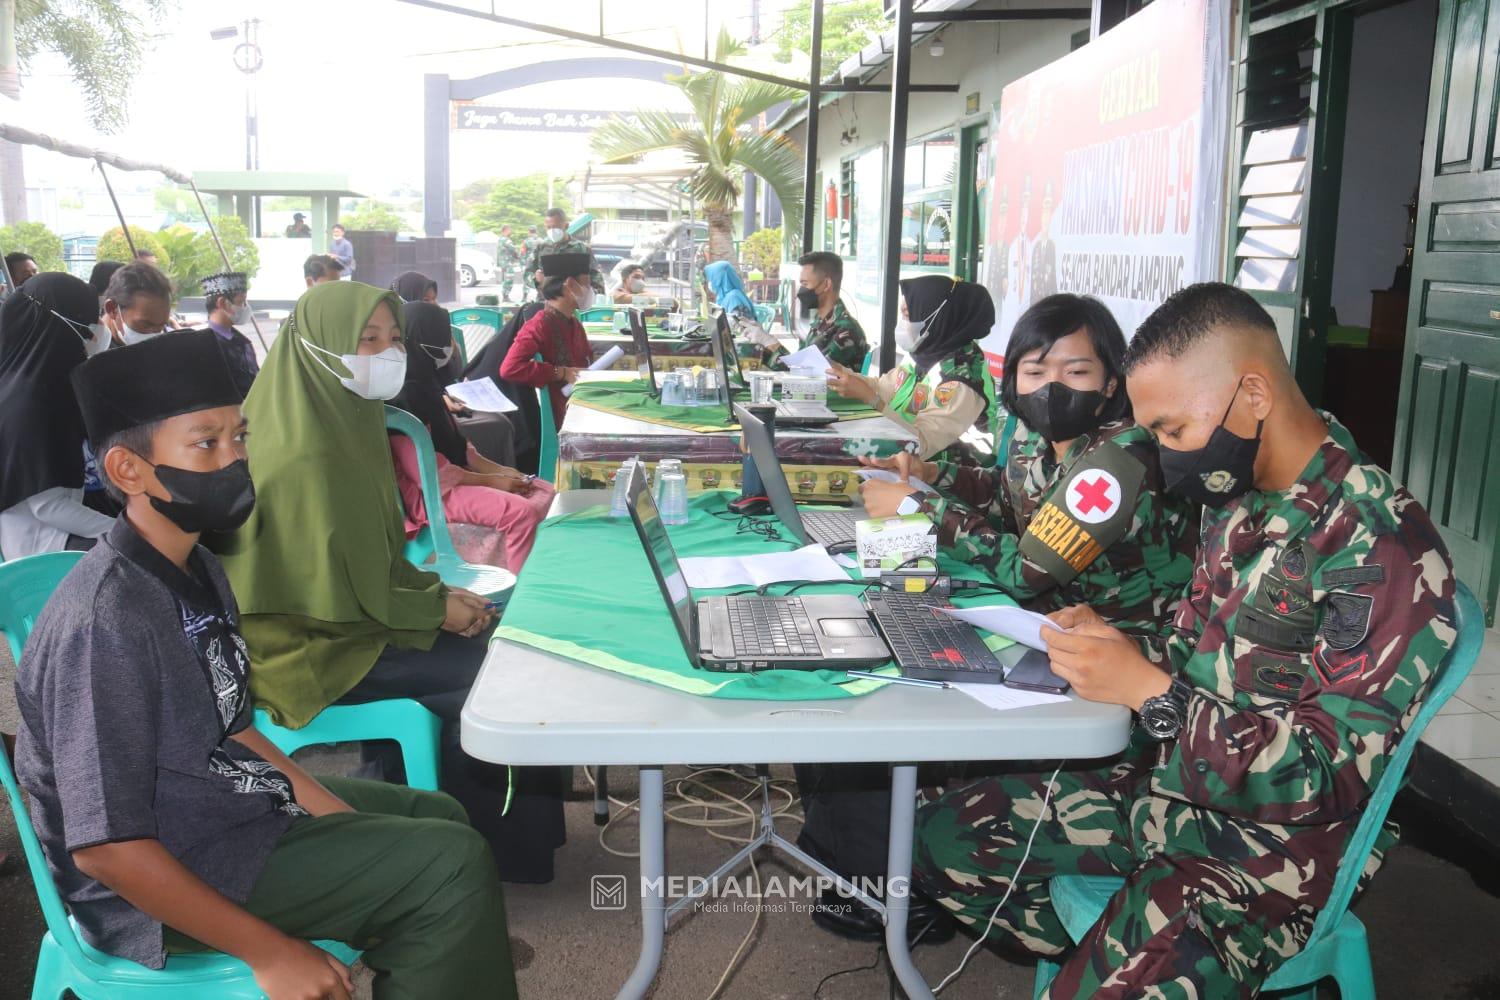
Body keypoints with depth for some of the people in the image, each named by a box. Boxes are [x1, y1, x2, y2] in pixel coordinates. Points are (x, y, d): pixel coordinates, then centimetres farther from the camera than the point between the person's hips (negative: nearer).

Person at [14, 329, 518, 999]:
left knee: (437, 818, 17)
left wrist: (336, 814, 2)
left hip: (228, 804, 9)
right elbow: (107, 847, -26)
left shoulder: (197, 571, 1)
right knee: (454, 865, -14)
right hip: (161, 888, -9)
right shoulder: (105, 623, -27)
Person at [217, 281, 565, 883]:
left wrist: (435, 591, 0)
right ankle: (474, 847, 10)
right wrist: (437, 608, -12)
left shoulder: (349, 419, 4)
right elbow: (333, 594, -22)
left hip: (349, 615, 9)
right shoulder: (304, 457, -25)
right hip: (313, 651, -8)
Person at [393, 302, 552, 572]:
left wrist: (496, 469, 2)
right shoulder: (404, 396, -19)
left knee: (543, 491, 1)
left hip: (451, 475, 10)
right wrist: (490, 481, -15)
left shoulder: (424, 383, 11)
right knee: (522, 512, -27)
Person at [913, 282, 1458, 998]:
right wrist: (1108, 643, -3)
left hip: (1263, 848, -8)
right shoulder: (1238, 498, 4)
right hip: (1159, 787, 8)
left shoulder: (1380, 545, -21)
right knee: (932, 838, 6)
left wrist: (1149, 689, -25)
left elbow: (1330, 778, -22)